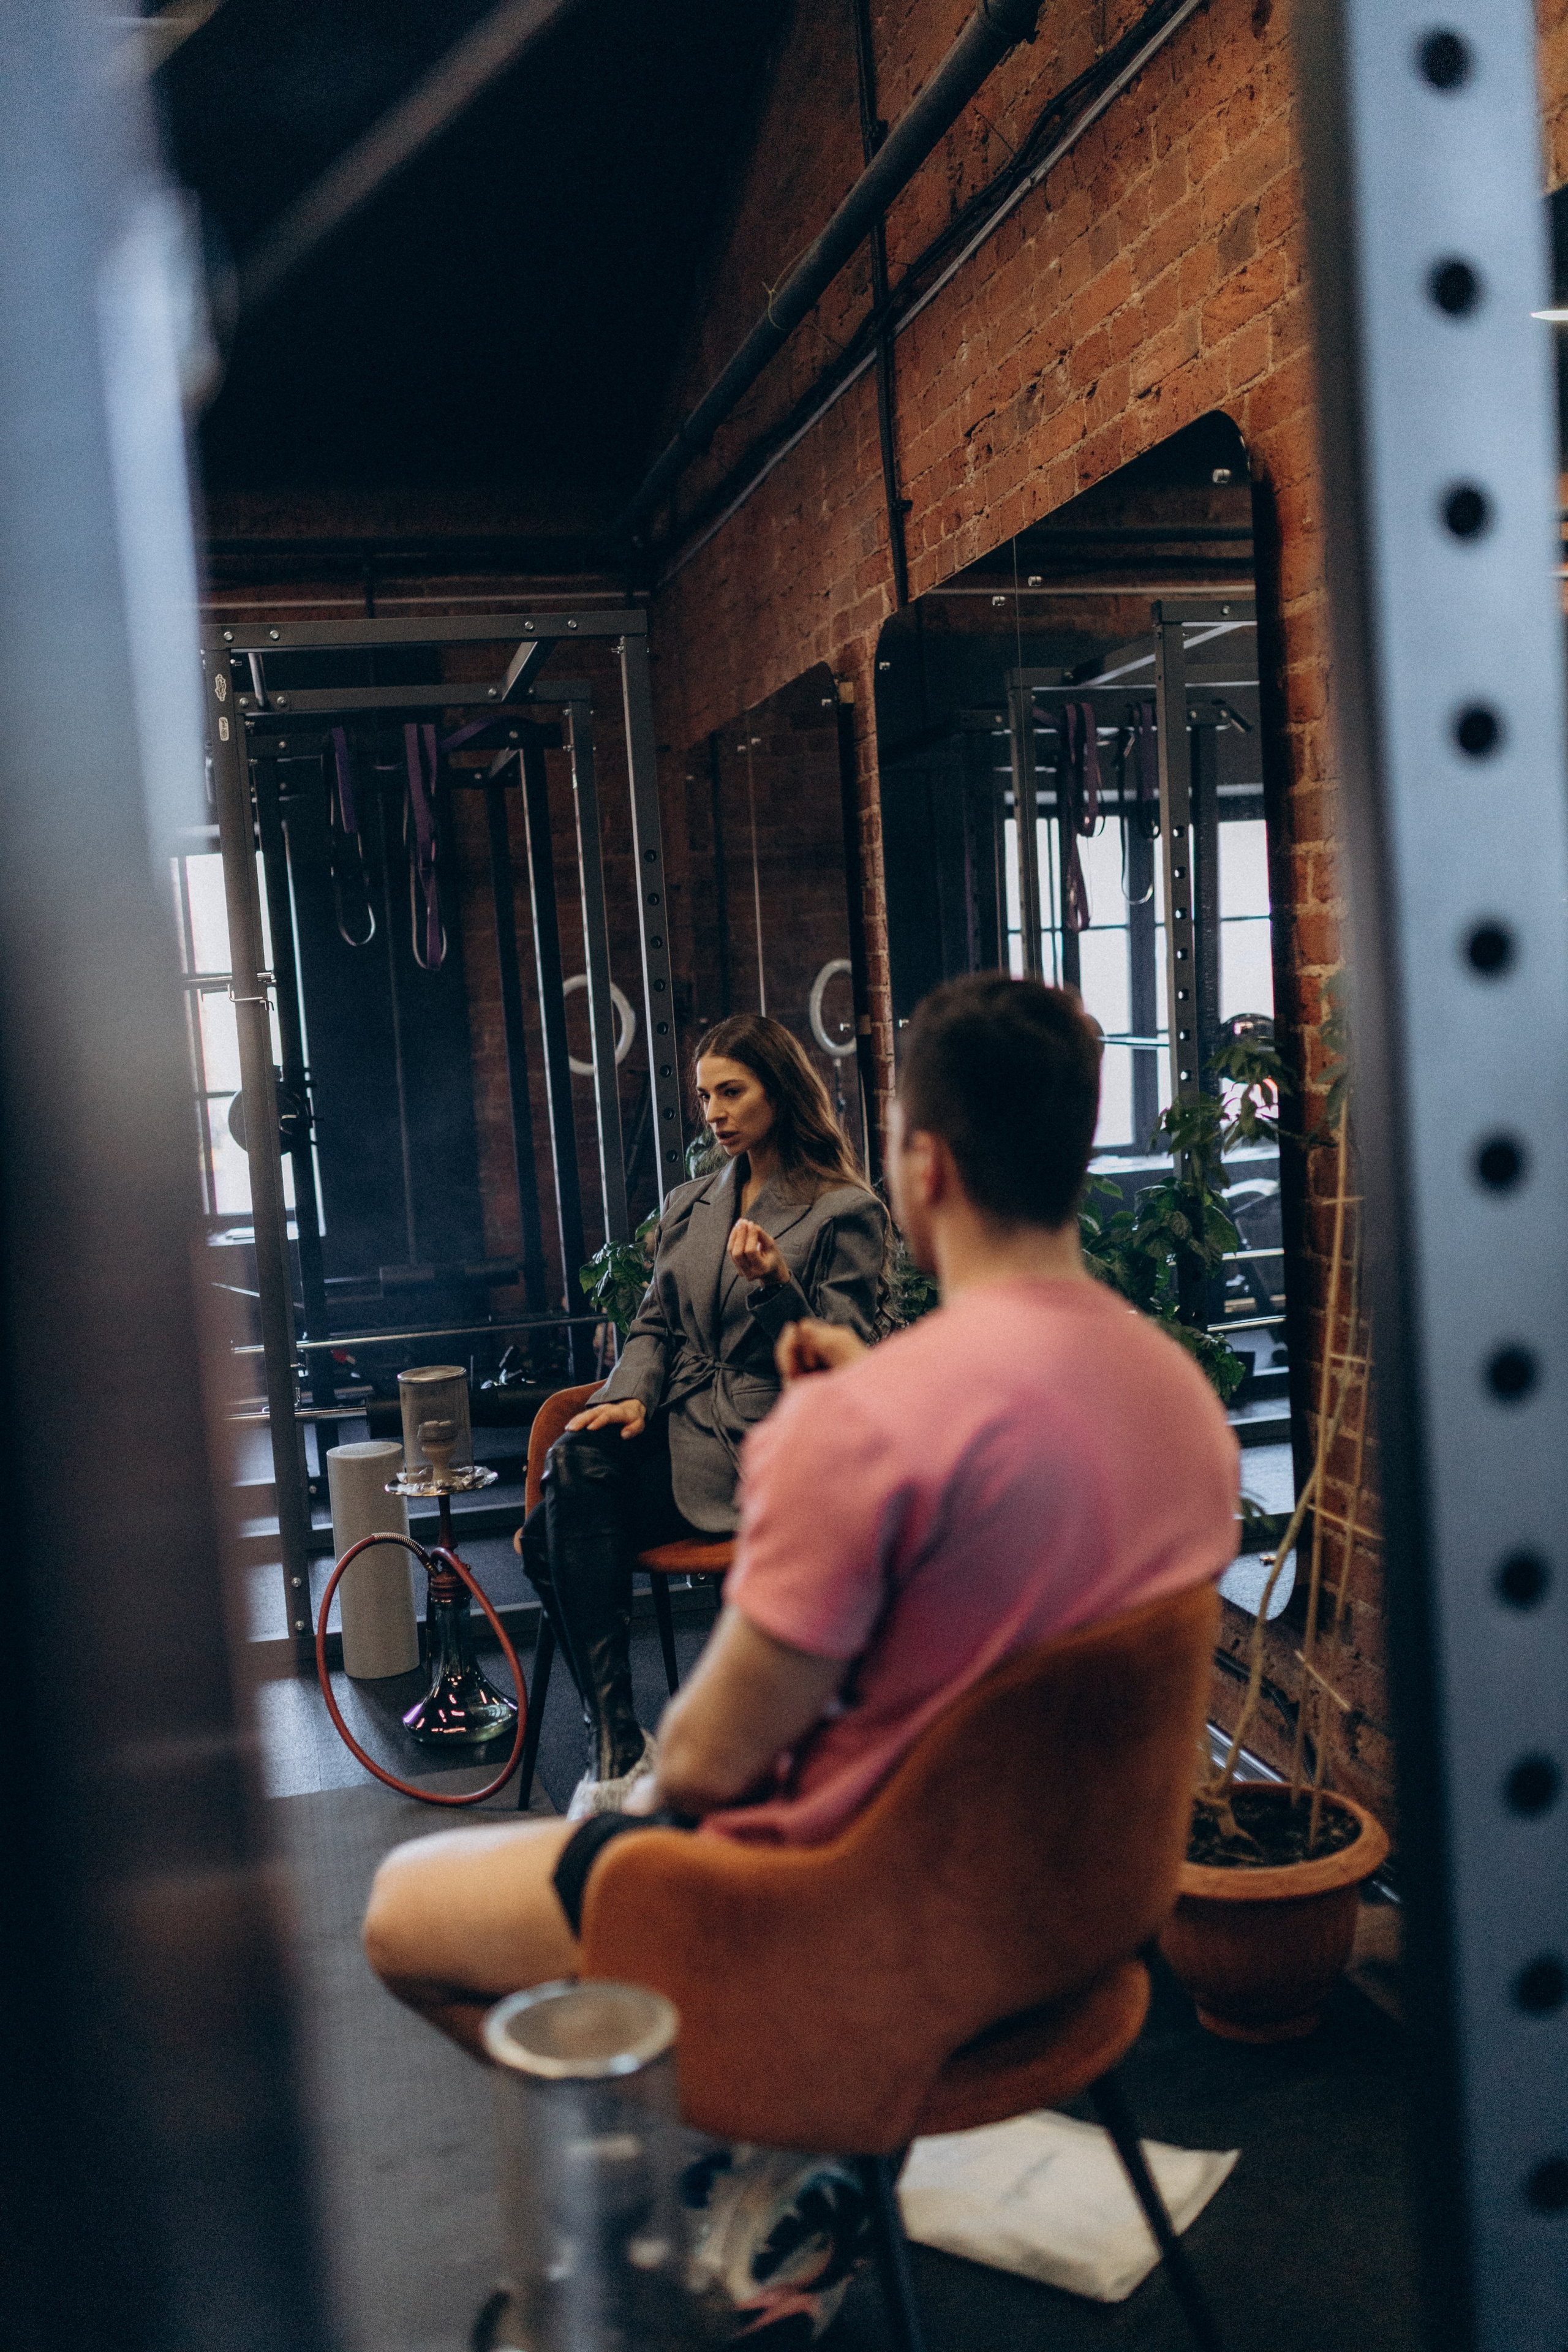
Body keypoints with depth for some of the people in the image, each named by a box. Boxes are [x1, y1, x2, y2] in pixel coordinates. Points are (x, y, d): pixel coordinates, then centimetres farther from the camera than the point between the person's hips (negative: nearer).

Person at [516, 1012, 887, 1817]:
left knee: (568, 1505, -28)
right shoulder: (687, 1207, 20)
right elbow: (654, 1324, 17)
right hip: (677, 1424, 6)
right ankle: (616, 1747, -19)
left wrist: (776, 1285, -22)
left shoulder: (847, 1210, 1)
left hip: (766, 1445, -6)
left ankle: (618, 1751, -19)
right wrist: (632, 1396, -5)